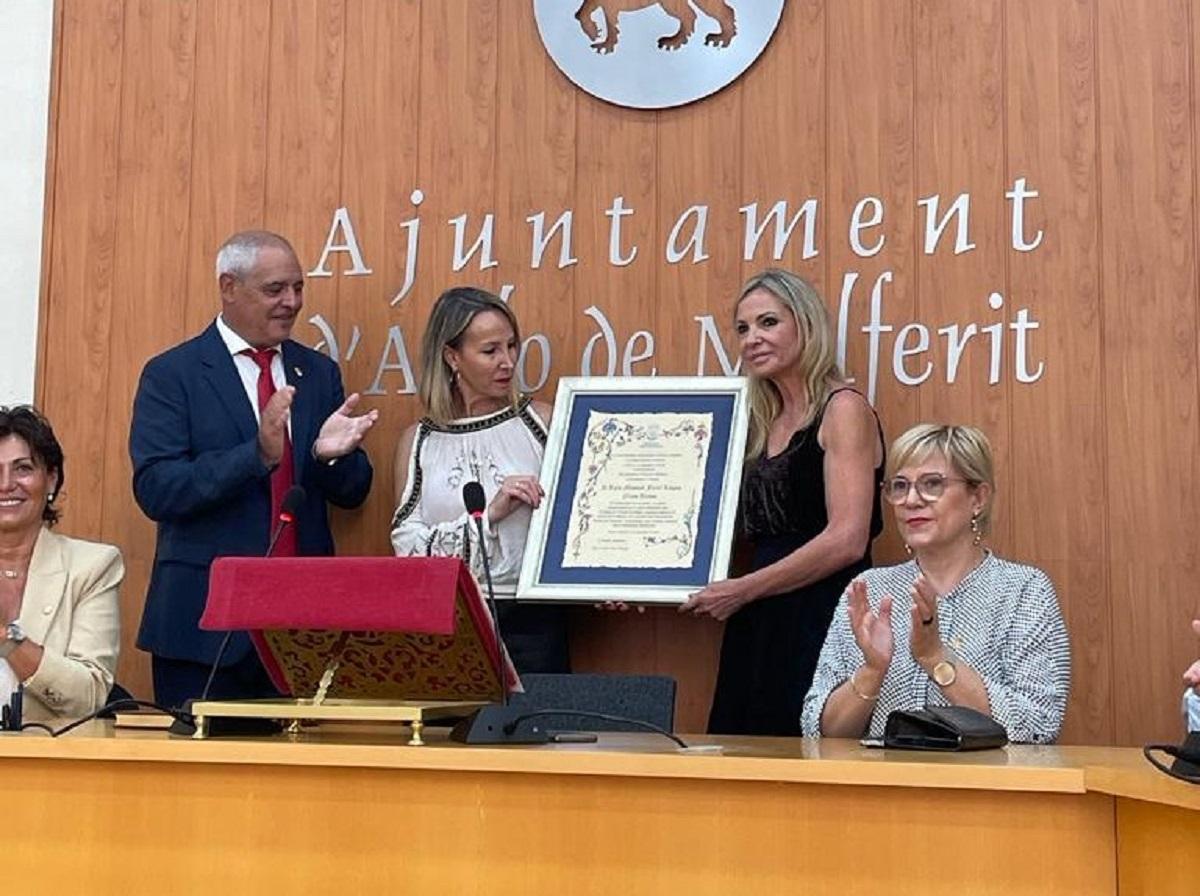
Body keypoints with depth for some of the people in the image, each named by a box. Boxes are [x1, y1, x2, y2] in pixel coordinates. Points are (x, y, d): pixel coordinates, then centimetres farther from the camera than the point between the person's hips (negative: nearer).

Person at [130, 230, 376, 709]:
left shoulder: (319, 372, 11)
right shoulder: (171, 374, -2)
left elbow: (352, 493, 10)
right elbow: (155, 490, -13)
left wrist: (330, 454, -12)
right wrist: (258, 453, -24)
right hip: (206, 616, -3)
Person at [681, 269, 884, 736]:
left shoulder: (843, 410, -5)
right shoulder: (763, 424, 17)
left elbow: (847, 541, -15)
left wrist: (743, 589, -11)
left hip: (821, 624, -7)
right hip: (759, 628, 7)